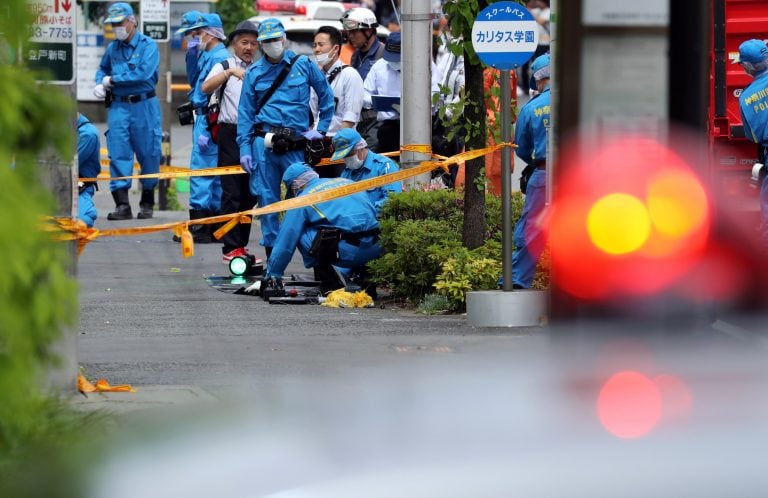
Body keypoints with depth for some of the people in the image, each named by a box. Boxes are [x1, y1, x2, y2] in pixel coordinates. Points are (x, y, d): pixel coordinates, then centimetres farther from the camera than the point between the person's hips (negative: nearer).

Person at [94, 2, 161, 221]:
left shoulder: (147, 45, -5)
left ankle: (147, 202, 17)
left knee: (148, 154, 4)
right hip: (118, 106, 4)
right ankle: (122, 204, -7)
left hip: (144, 106, -4)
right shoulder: (113, 48, 11)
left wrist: (113, 79, -12)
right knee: (118, 154, -6)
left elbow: (143, 73, -18)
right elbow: (103, 69, 27)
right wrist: (100, 83, 5)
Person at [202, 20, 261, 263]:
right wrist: (230, 72, -25)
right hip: (231, 132, -4)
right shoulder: (224, 66, 5)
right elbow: (206, 87, -14)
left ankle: (241, 245, 15)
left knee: (250, 193, 7)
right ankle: (231, 248, -7)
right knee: (232, 193, -7)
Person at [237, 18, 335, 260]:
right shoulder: (254, 72, 7)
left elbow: (326, 96, 13)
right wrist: (244, 148, 0)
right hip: (264, 142, 1)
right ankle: (271, 249, 8)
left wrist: (321, 129, 9)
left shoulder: (303, 65, 5)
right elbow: (246, 112, 7)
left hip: (295, 143, -1)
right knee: (267, 197, 2)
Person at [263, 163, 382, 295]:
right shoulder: (346, 181, 24)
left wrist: (272, 275, 23)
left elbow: (284, 242, 12)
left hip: (348, 251, -6)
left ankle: (331, 281, 4)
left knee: (300, 234, 13)